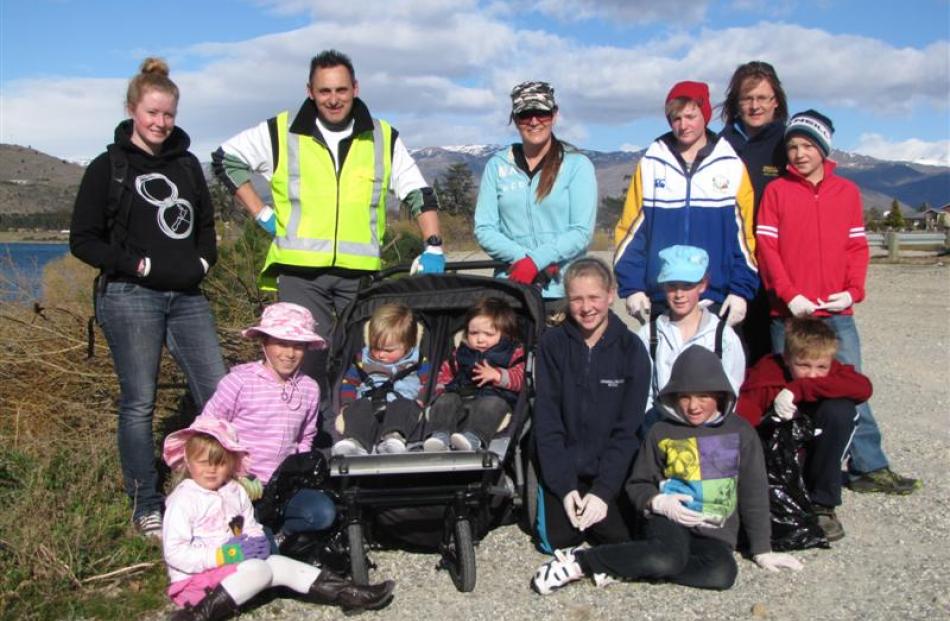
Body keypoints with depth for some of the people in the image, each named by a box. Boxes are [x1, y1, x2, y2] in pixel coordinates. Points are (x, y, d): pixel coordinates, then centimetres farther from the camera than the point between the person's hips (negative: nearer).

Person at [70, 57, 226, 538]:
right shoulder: (108, 168, 2)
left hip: (186, 296, 5)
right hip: (130, 299, -4)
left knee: (218, 391, -1)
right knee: (139, 403, -1)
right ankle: (145, 507, 12)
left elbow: (205, 224, 25)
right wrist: (141, 266, -11)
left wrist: (203, 261, 6)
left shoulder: (186, 165, 16)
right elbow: (83, 240, -1)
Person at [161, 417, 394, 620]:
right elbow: (174, 553, -18)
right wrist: (224, 555, -23)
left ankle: (351, 595, -8)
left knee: (281, 565, -8)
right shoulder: (183, 500, -12)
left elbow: (251, 528, 16)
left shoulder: (235, 491, 9)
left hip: (232, 566, 6)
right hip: (196, 578, -6)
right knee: (258, 569, -26)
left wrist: (257, 543, -9)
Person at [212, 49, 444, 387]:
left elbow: (419, 194, 12)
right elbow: (225, 158, 15)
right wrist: (261, 214, 7)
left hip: (361, 271, 1)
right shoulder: (282, 132, 5)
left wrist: (433, 247, 0)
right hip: (299, 270, -1)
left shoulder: (384, 139, 9)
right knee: (308, 357, -6)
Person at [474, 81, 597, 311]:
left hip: (566, 291, -1)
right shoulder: (497, 165, 11)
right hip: (511, 287, 1)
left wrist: (535, 261, -14)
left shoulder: (577, 164, 5)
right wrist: (522, 257, -11)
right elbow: (483, 229, 5)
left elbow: (582, 231, -3)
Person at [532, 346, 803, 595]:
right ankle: (580, 561, -21)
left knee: (722, 573, -33)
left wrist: (762, 551, 8)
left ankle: (624, 567, -20)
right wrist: (659, 502, -11)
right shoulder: (662, 432, 3)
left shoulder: (740, 432, 4)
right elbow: (638, 484, 11)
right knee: (668, 559, -38)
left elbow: (754, 493, 8)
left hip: (715, 534, 2)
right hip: (669, 521, -2)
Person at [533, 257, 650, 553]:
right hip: (562, 466, 0)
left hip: (612, 467, 0)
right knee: (558, 538, -15)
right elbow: (547, 421, -6)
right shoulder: (553, 344, -4)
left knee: (620, 537, -15)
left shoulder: (631, 348, -5)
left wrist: (604, 490, -16)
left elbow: (628, 429, -7)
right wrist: (564, 486, -14)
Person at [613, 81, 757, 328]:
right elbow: (631, 229, 5)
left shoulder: (731, 165, 4)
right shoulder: (651, 164, 6)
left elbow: (744, 234, 4)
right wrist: (632, 287, -3)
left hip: (717, 300, -1)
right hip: (661, 299, 1)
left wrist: (741, 290, -4)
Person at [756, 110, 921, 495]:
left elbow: (857, 247, 8)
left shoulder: (847, 192, 9)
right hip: (789, 313, -2)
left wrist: (852, 291, -7)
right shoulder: (776, 191, 2)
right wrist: (790, 295, -13)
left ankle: (869, 468, 13)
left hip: (837, 313, 2)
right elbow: (766, 247, -4)